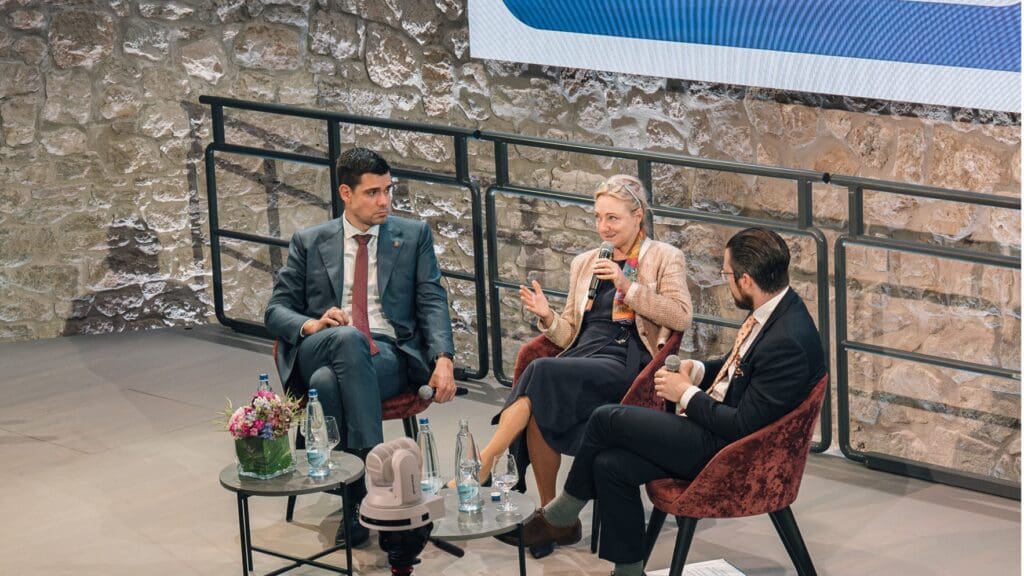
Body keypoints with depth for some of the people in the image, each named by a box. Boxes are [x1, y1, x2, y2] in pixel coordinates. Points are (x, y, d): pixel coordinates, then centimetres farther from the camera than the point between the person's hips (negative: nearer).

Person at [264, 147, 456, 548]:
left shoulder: (414, 236, 15)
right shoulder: (309, 243, 16)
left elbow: (432, 302, 6)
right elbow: (276, 310, 13)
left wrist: (443, 358, -13)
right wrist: (312, 325, -12)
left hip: (391, 354, -1)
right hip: (318, 352, 1)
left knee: (328, 380, -37)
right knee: (348, 338, -39)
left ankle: (358, 503, -33)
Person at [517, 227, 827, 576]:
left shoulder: (789, 342, -28)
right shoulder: (772, 308, 1)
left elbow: (743, 426, -24)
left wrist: (686, 394, -13)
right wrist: (698, 370, 3)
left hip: (725, 449, -9)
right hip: (717, 424, 9)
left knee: (606, 419, -9)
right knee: (611, 465, -1)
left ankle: (560, 517, 12)